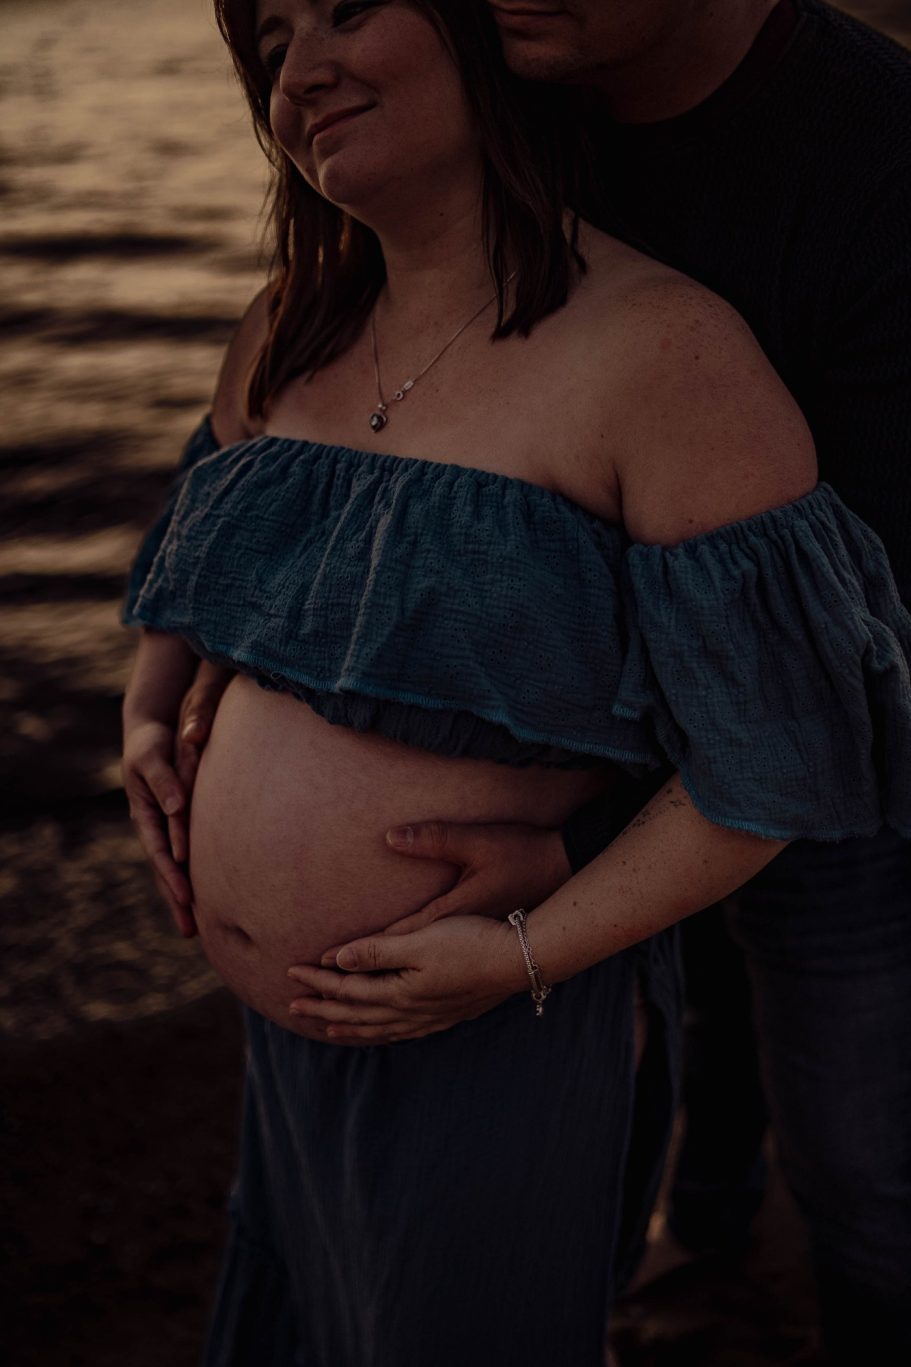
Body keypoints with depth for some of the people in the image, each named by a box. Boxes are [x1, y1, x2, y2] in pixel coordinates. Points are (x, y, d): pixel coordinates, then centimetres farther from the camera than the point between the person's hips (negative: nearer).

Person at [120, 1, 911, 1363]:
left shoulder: (665, 351, -20)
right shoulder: (289, 331, 2)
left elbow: (779, 753, -19)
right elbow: (204, 530, 22)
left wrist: (526, 957, -20)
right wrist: (150, 705, 5)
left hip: (502, 1037, -6)